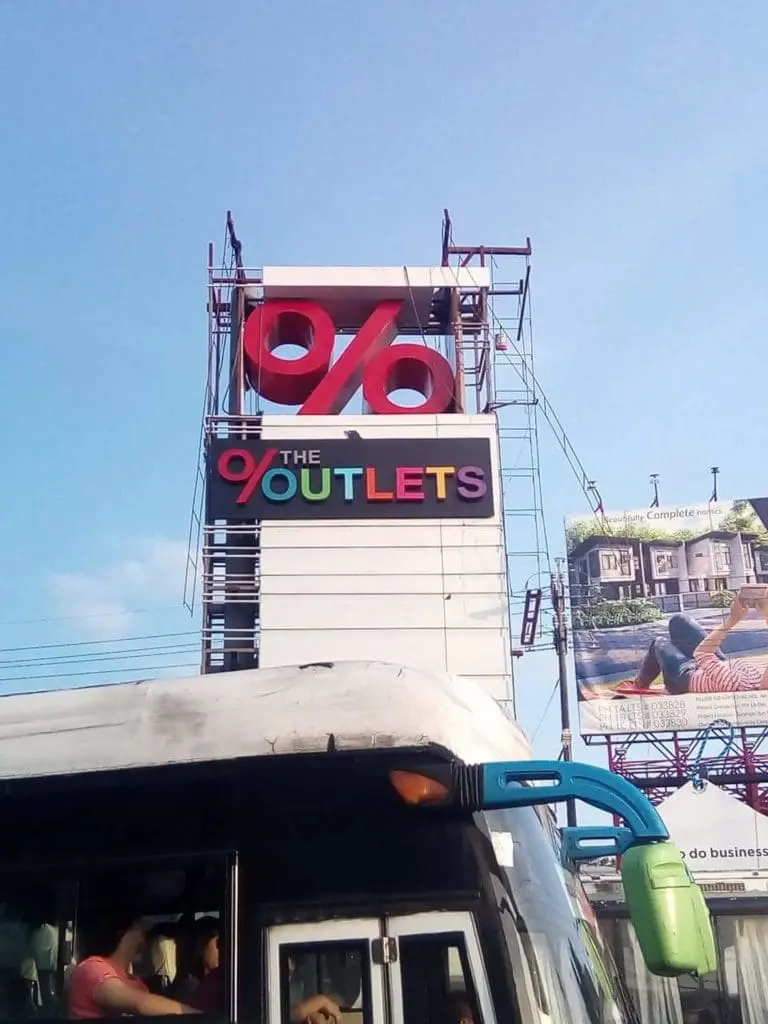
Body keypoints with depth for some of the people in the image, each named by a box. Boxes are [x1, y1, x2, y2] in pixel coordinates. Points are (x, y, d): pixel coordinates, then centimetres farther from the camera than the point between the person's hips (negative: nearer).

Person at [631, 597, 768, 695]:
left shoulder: (738, 685, -48)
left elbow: (701, 653, -37)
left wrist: (732, 620, -36)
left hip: (686, 679, -6)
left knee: (660, 643, 24)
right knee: (679, 620, 20)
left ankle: (640, 683, 50)